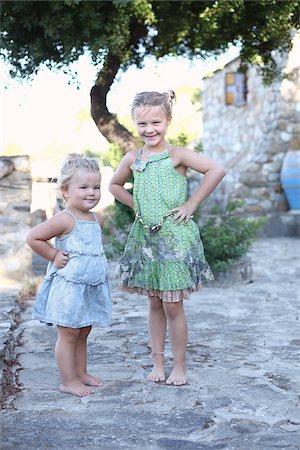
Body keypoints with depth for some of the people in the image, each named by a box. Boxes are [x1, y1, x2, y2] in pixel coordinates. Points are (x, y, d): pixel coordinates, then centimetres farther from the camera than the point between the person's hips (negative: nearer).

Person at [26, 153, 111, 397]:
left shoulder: (97, 219, 7)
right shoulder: (65, 219, -17)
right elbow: (33, 238, -17)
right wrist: (54, 255, -12)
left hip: (92, 287, 8)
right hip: (68, 287, -7)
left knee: (83, 333, 17)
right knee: (68, 334, 2)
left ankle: (81, 373, 30)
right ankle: (68, 381, 11)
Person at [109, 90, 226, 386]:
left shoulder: (176, 155, -9)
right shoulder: (132, 159, 6)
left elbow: (216, 170, -20)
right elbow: (115, 185, 23)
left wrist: (192, 204, -16)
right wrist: (136, 205, 9)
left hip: (174, 237, -4)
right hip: (145, 236, 5)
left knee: (172, 306, 1)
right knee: (154, 304, 12)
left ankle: (180, 366, 16)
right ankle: (158, 363, 24)